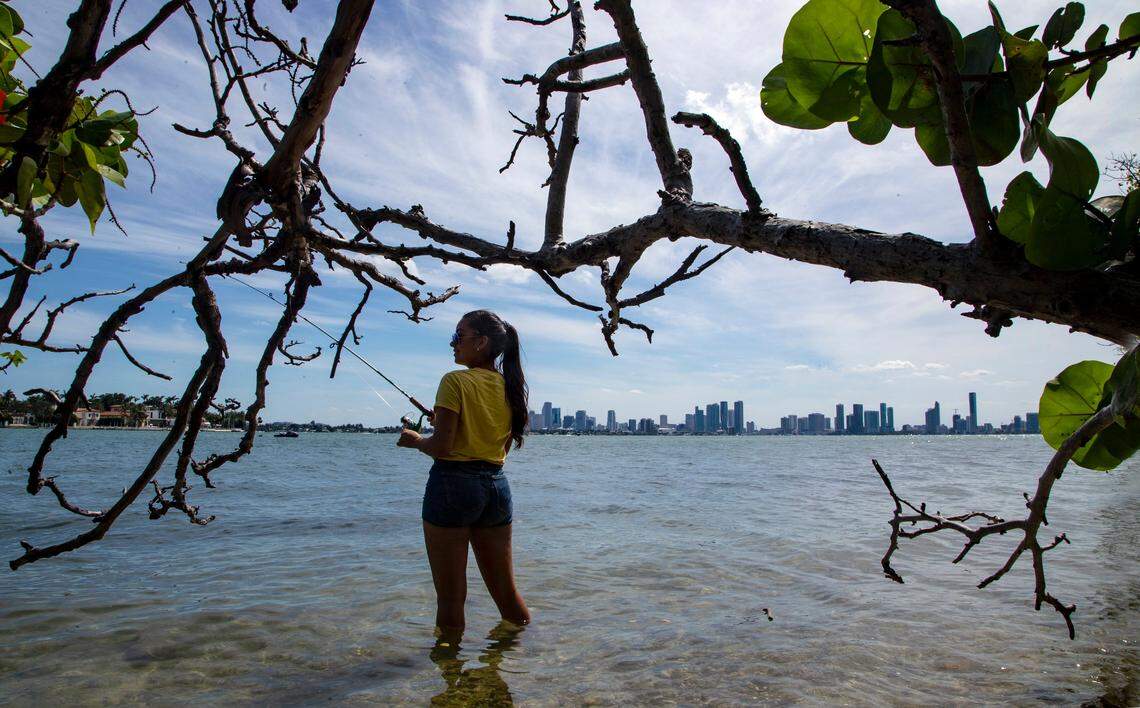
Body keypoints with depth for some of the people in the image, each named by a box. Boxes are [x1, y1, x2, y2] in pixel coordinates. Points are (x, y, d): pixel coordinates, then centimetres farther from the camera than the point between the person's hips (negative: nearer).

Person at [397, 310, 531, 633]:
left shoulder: (455, 381, -10)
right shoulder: (510, 387, 8)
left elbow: (441, 447, -16)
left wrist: (415, 439, 6)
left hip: (453, 484, -6)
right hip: (496, 486, 6)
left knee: (450, 597, 6)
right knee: (506, 592, 17)